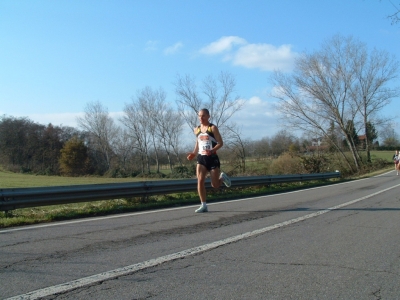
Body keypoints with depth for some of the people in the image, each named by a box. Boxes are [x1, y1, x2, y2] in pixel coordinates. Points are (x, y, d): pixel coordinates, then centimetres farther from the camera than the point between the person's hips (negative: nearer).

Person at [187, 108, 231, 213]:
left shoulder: (213, 128, -5)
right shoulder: (197, 130, 10)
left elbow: (220, 143, -9)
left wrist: (212, 150, -25)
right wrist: (194, 153, 7)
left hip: (212, 158, -4)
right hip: (201, 158, 4)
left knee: (215, 185, 1)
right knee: (200, 181, -13)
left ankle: (222, 177, 36)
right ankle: (203, 205, -5)